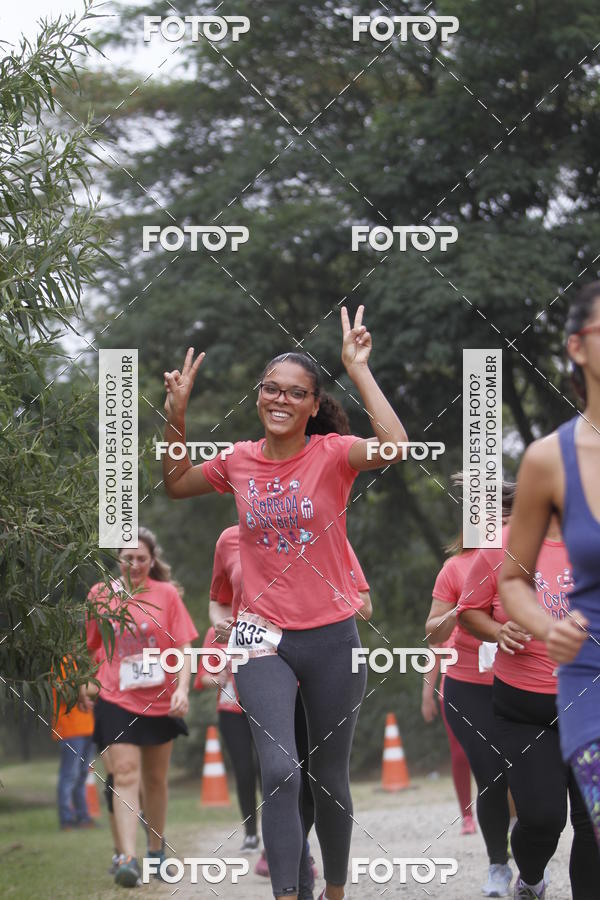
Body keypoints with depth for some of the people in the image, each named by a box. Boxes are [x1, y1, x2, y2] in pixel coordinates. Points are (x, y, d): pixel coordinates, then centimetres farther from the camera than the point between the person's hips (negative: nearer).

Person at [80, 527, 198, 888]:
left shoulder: (167, 594, 0)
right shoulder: (101, 594, 3)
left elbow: (184, 647, -2)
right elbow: (88, 645, 14)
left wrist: (182, 688, -13)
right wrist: (87, 683, 10)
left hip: (161, 701, 1)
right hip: (116, 700, -1)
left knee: (156, 779, 12)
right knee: (124, 775, -14)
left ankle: (156, 851, 28)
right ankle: (128, 858, -21)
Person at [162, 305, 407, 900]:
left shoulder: (331, 454, -7)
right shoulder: (239, 461, 3)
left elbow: (394, 447, -28)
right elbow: (175, 485, 20)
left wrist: (358, 369, -23)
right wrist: (176, 415, 5)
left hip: (331, 638, -1)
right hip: (263, 636, 1)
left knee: (330, 779, 13)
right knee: (280, 771, -20)